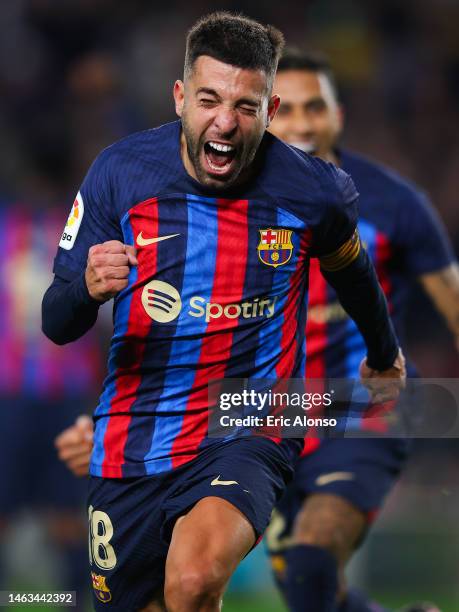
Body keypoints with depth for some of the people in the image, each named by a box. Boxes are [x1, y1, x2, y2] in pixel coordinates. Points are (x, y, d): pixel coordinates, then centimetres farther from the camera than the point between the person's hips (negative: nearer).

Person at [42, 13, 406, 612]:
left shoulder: (313, 192, -10)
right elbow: (55, 327, -4)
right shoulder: (120, 171, -8)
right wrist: (89, 287, -28)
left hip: (247, 432, -3)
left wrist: (384, 354, 34)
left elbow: (351, 269, 15)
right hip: (132, 444, 3)